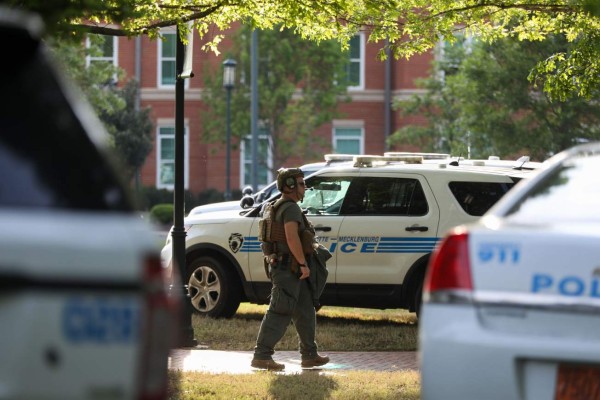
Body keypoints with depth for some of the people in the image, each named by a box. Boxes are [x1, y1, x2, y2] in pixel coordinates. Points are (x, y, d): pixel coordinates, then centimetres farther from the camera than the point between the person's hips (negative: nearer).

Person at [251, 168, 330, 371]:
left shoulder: (279, 208, 20)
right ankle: (262, 356, -11)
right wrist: (303, 263, -24)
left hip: (290, 271, 11)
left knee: (305, 313, 15)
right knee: (279, 314, -10)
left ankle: (310, 355, 20)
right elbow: (292, 237, -27)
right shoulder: (291, 208, -14)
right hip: (289, 269, -11)